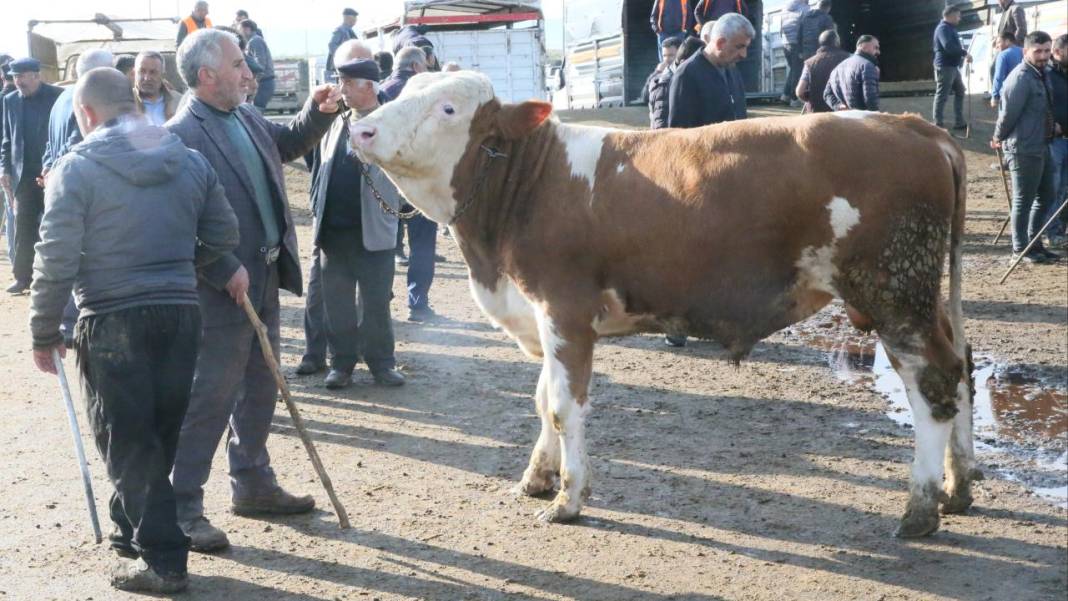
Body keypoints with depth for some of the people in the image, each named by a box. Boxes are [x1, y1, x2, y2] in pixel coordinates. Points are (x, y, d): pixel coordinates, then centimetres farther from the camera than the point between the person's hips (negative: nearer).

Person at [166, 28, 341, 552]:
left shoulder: (249, 119, 9)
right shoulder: (181, 135, -19)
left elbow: (289, 144, 28)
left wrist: (318, 112, 10)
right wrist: (226, 272, -23)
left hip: (266, 278, 9)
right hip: (222, 290, -9)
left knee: (260, 390, 19)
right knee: (209, 400, -3)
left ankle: (252, 484, 34)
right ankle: (182, 509, 7)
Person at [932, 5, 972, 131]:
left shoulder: (950, 28, 18)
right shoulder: (943, 28, -15)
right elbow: (948, 46, -28)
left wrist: (963, 55, 8)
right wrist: (965, 53, -23)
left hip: (953, 66, 11)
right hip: (945, 66, -11)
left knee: (960, 92, 14)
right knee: (942, 95, -6)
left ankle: (959, 122, 20)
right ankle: (938, 123, -1)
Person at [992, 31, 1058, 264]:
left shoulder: (1042, 74, 10)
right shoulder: (1021, 78, -20)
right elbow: (1008, 113, -18)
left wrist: (1051, 127, 16)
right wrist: (999, 138, -6)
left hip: (1041, 147, 9)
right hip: (1024, 149, -9)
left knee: (1045, 197, 16)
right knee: (1024, 201, 0)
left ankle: (1034, 243, 28)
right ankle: (1020, 249, 11)